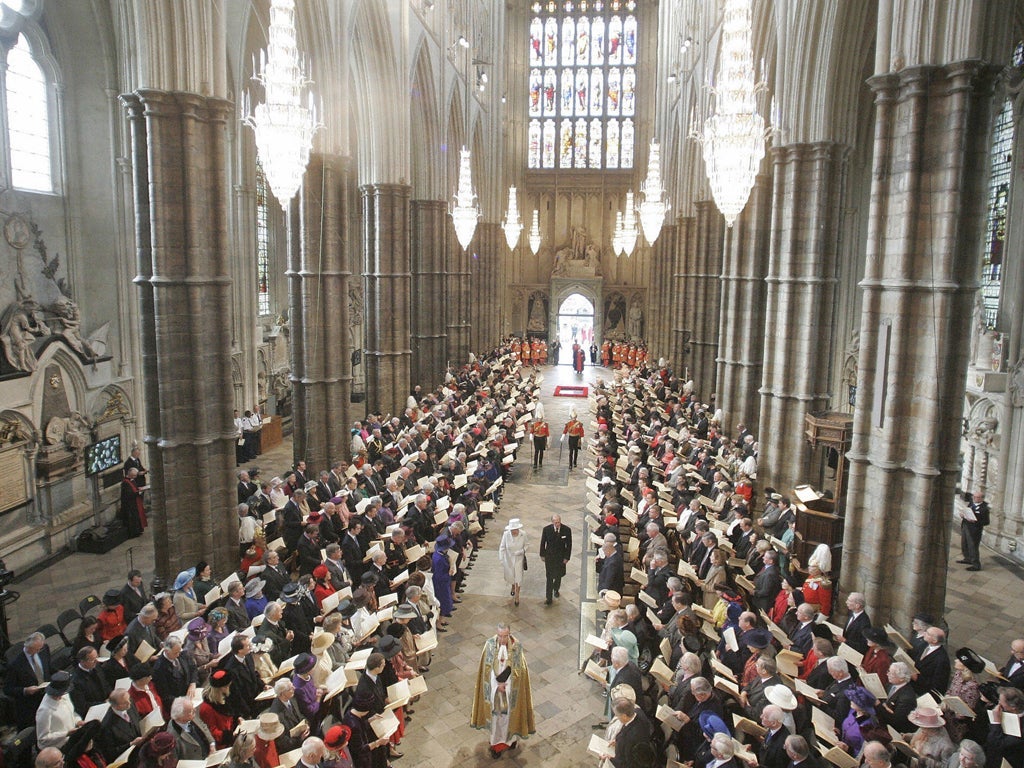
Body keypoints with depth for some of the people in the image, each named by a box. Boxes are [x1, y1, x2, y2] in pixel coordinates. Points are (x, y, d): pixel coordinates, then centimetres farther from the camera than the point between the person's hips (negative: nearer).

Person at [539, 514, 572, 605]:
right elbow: (543, 542, -1)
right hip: (549, 557, -1)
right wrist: (542, 555, 4)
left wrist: (567, 557, -6)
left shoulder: (566, 530, -16)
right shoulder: (546, 529, -15)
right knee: (549, 577, -1)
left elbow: (569, 544, -6)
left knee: (558, 575, 19)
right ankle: (548, 598, 8)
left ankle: (556, 590, 47)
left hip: (561, 557, 1)